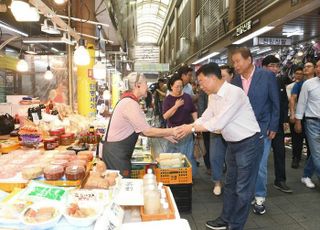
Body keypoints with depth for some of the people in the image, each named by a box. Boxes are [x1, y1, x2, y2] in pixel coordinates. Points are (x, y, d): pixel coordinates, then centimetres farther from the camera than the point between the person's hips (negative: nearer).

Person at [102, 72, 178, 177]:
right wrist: (172, 132, -11)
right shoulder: (130, 104, -20)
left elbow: (142, 129, 10)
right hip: (116, 152, -10)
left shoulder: (128, 101, 11)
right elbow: (147, 131, -20)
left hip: (117, 151, 10)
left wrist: (165, 134, 7)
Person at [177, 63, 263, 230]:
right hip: (233, 143, 9)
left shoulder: (234, 93, -24)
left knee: (243, 188, 4)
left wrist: (192, 128, -20)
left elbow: (218, 123, -27)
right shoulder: (213, 96, 3)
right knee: (230, 184, 19)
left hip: (249, 143, -9)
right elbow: (205, 118, 8)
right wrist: (186, 127, -5)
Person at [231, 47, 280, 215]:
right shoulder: (235, 81, 1)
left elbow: (275, 103, -4)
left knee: (259, 165, 2)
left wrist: (273, 127, -6)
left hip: (262, 129, -3)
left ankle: (260, 198, 21)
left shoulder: (267, 76, -8)